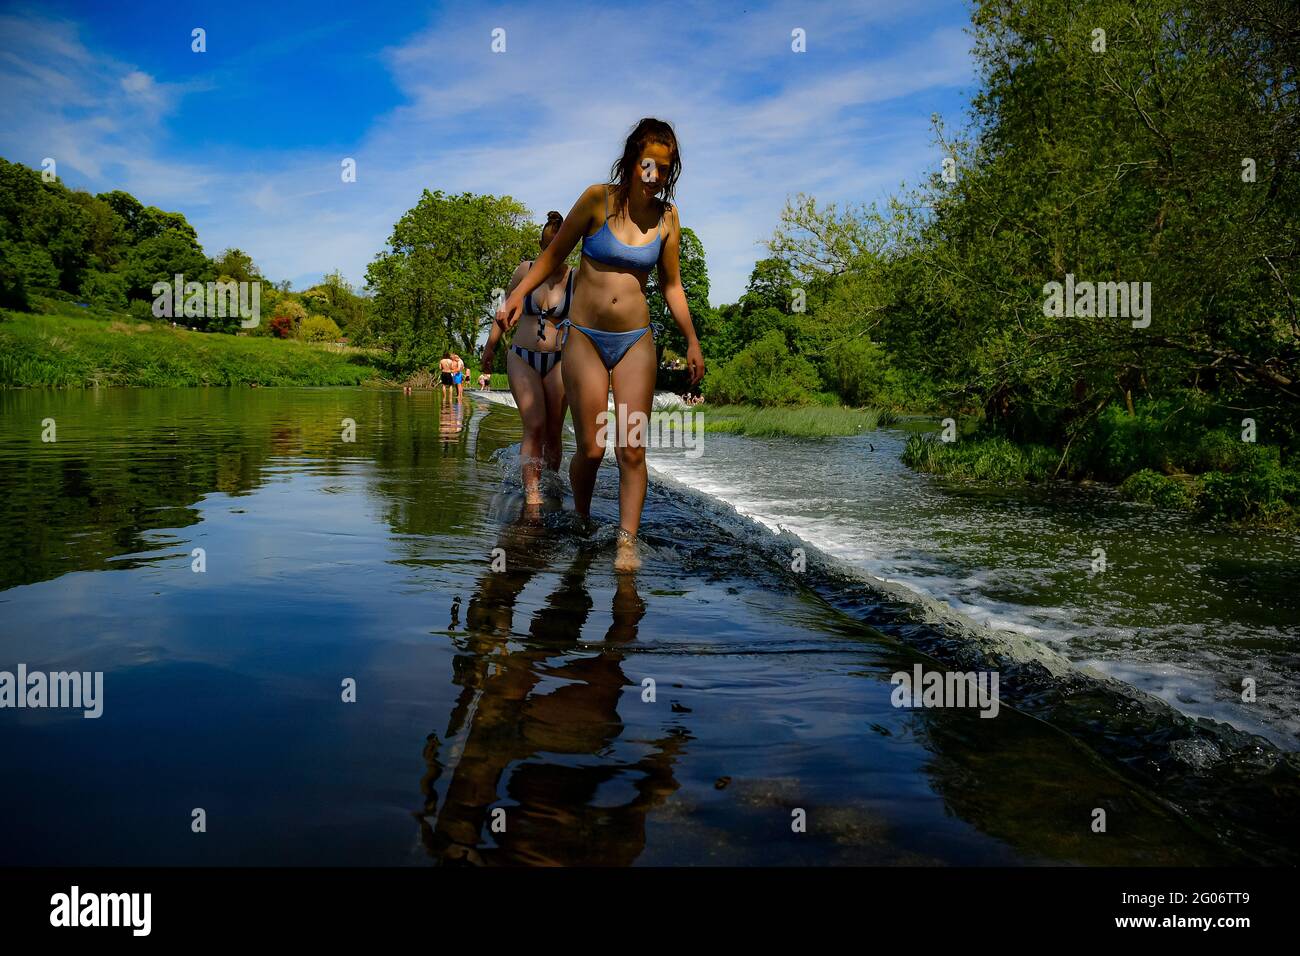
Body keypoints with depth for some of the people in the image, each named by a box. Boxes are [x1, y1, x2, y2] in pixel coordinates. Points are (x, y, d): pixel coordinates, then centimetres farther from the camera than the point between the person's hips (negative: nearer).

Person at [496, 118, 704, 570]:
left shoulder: (667, 218, 4)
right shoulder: (598, 199, -4)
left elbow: (671, 284, 13)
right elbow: (554, 253, 3)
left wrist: (692, 340, 10)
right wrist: (518, 294, -8)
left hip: (635, 342, 2)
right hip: (585, 338, -2)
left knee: (632, 450, -6)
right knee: (590, 450, 0)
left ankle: (627, 542, 0)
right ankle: (579, 524, 26)